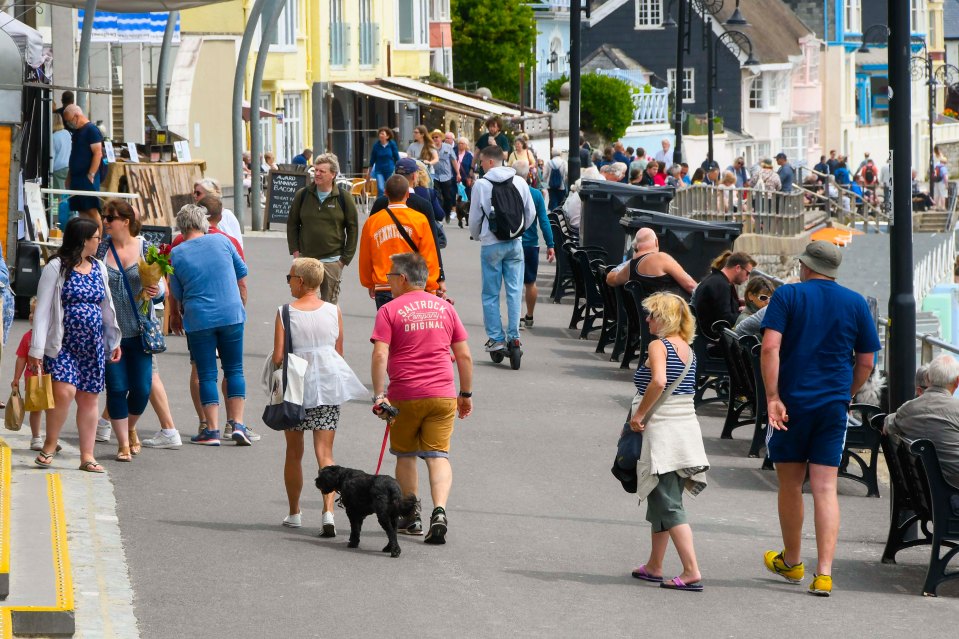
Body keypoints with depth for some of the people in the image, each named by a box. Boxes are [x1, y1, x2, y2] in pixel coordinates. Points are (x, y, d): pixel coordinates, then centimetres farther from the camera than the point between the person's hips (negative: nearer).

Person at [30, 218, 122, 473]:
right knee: (65, 391, -21)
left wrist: (114, 340, 20)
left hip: (93, 345, 6)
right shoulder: (56, 268, -5)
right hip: (63, 344, -6)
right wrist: (37, 349, -13)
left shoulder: (98, 268, 13)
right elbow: (42, 309, -8)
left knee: (89, 399, 5)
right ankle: (49, 446, -3)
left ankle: (87, 456, 10)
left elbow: (106, 306, 22)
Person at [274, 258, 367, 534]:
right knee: (325, 453, 2)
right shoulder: (334, 311, 0)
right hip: (329, 384, 2)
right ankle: (328, 512, -13)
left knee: (294, 452, 14)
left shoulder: (285, 312, -9)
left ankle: (294, 513, 23)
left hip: (296, 385, -2)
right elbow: (339, 353, 6)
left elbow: (278, 358, -10)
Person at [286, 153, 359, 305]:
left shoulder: (344, 198, 0)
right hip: (306, 258, 1)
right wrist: (295, 251, 3)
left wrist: (345, 258, -1)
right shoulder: (302, 195, 4)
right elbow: (292, 224, 12)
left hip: (332, 260, -1)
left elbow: (352, 229, 3)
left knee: (330, 303, 4)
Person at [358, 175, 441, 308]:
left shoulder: (371, 222, 2)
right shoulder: (420, 220, -4)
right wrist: (431, 288, 7)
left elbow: (365, 260, 10)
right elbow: (429, 258, -2)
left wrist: (369, 285, 25)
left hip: (383, 290, 2)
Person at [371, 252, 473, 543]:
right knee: (438, 455, 2)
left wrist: (379, 395, -11)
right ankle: (439, 511, -19)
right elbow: (464, 356, 9)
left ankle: (411, 516, 22)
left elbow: (380, 356, -13)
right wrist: (466, 394, 18)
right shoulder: (445, 308, 9)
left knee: (405, 455, 15)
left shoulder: (389, 311, -3)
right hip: (442, 395, 2)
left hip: (404, 396, -2)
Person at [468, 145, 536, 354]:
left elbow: (475, 218, -1)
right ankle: (513, 336, 3)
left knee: (491, 294, 5)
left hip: (491, 245, -3)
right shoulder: (519, 182, 1)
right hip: (515, 243, 3)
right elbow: (531, 213, 7)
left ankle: (495, 338, 4)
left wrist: (476, 235, 20)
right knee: (514, 291, 6)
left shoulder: (481, 185, -9)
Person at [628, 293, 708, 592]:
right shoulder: (687, 349, 13)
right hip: (688, 429, 8)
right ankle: (654, 566, 28)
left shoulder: (658, 346, -11)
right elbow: (682, 387, 13)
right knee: (660, 500, 20)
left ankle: (692, 572, -13)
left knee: (668, 505, -6)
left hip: (663, 431, -8)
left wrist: (639, 414, -18)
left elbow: (659, 381, -28)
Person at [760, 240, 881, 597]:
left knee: (790, 486, 13)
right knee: (825, 489, 0)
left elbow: (770, 347, -14)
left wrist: (772, 397, -14)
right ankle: (824, 573, -10)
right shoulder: (856, 303, 5)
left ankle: (791, 563, 29)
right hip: (834, 406, 2)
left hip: (792, 404, -2)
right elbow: (866, 362, 8)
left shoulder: (787, 295, -2)